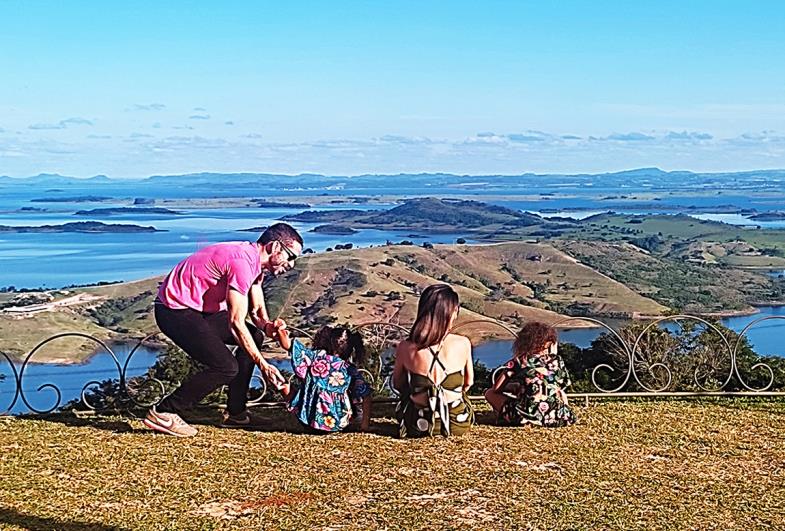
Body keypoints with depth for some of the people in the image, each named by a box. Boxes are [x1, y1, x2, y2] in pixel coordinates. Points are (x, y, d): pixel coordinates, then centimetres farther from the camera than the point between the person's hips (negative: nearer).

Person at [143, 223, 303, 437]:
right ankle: (163, 413, -7)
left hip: (199, 310, 11)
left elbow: (257, 311, 11)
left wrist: (267, 325, -13)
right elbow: (236, 323, -24)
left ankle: (235, 413, 14)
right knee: (226, 368, -18)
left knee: (254, 336, 11)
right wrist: (263, 365, -20)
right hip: (174, 311, -11)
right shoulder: (242, 262, -23)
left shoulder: (255, 261, 8)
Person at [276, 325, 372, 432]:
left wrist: (280, 331, 16)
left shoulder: (316, 356, -5)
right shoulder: (352, 371, -3)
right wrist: (364, 427, 1)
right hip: (337, 424, -1)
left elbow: (287, 344, -5)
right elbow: (366, 396, -4)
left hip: (308, 417, 1)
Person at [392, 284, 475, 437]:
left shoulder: (405, 348, -14)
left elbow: (397, 384, 4)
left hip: (418, 426, 0)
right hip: (458, 424, 1)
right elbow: (468, 383, 3)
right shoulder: (463, 344, -14)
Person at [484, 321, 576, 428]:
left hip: (525, 417, -3)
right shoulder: (557, 360, 9)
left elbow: (496, 389, 3)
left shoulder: (518, 362, 3)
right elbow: (564, 384, 23)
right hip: (556, 418, 4)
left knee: (489, 393, 15)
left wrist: (515, 387, 22)